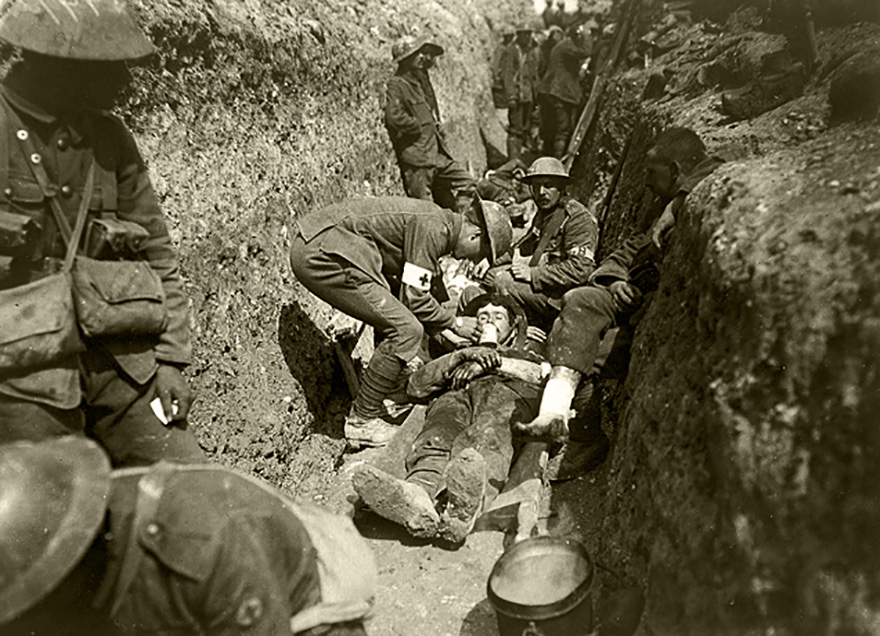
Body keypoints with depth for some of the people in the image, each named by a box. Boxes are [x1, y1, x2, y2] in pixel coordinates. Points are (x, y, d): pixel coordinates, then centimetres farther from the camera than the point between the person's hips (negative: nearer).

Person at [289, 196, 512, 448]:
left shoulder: (436, 223, 17)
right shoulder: (432, 227, -14)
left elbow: (402, 290, 24)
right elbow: (414, 297, -15)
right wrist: (454, 323, 1)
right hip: (321, 254, -11)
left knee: (393, 321, 17)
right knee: (406, 330, -12)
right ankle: (362, 422, -1)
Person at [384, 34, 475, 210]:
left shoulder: (422, 81, 19)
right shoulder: (396, 85, -9)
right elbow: (394, 117, -22)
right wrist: (419, 129, -12)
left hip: (438, 155, 9)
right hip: (416, 159, -9)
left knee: (469, 185, 10)